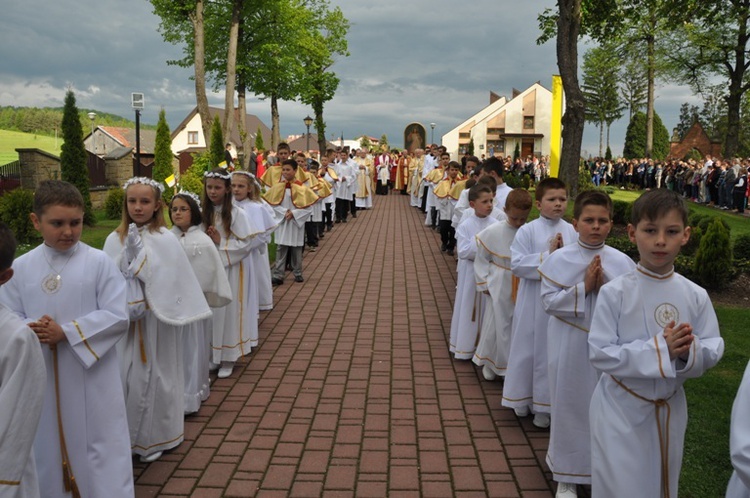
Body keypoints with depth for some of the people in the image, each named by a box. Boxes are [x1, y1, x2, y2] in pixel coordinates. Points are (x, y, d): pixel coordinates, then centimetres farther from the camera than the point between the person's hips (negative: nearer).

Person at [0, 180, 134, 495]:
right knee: (47, 449, 17)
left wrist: (66, 332, -19)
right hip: (42, 378, 3)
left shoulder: (98, 262, -8)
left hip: (92, 376, -3)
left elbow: (117, 316, -12)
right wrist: (30, 330, -19)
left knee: (100, 448, 5)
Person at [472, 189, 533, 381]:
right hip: (500, 289, -1)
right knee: (497, 326, 8)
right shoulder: (492, 232, -9)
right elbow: (481, 260, 0)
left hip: (524, 290, 1)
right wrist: (484, 284, -1)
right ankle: (490, 363, 28)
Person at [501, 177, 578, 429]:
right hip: (533, 301, -2)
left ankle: (546, 404, 23)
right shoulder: (527, 231, -6)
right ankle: (523, 398, 30)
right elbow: (517, 264, -13)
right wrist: (547, 255, -16)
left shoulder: (572, 232, 1)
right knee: (530, 349, 11)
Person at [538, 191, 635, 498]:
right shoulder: (558, 259, -6)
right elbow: (548, 302, -9)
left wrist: (606, 288, -17)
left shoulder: (622, 262, -2)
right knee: (569, 406, 10)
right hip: (570, 348, -1)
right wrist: (583, 288, -18)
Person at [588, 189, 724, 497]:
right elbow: (599, 353, -19)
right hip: (620, 408, -4)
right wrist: (659, 349, -27)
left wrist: (691, 351, -24)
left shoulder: (695, 296, -5)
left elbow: (714, 349, -1)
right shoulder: (614, 293, -16)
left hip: (671, 408, 4)